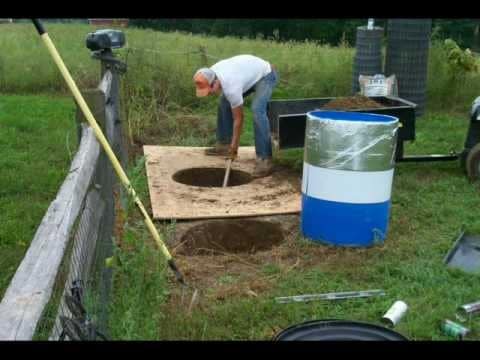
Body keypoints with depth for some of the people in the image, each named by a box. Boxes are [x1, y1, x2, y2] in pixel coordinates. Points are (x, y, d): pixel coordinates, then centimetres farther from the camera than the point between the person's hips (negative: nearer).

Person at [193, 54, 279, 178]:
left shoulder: (231, 87, -38)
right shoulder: (210, 74, -14)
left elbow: (238, 119, -27)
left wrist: (234, 145, -18)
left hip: (266, 74, -9)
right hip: (251, 72, 9)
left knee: (257, 110, -29)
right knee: (224, 102, 6)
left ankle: (264, 159, -29)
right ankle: (224, 144, 17)